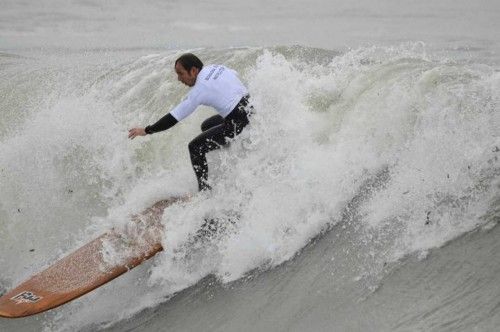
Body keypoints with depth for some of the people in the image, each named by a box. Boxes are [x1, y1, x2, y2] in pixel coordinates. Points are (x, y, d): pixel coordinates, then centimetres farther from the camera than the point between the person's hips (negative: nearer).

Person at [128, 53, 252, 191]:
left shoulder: (199, 90, -13)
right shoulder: (216, 67, 7)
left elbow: (174, 117, -11)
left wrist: (146, 131, -4)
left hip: (238, 123, -9)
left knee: (195, 148, -1)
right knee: (207, 126, 29)